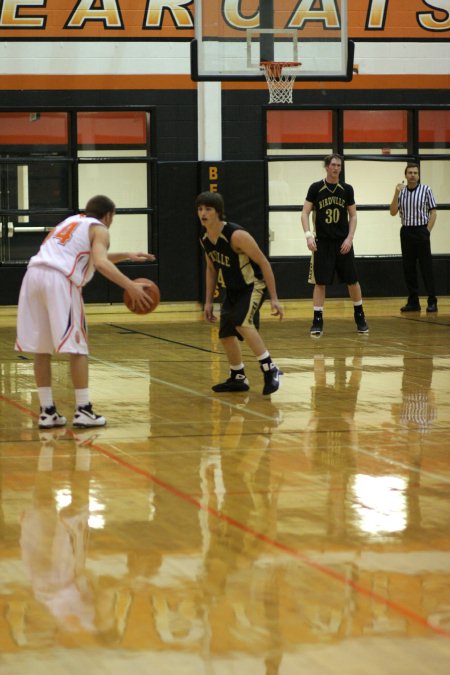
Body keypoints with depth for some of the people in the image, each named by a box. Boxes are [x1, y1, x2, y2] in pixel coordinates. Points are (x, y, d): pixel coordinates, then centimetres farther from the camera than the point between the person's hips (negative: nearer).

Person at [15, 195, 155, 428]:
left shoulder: (70, 222, 33)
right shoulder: (98, 229, 11)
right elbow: (100, 263, -9)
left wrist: (125, 256, 50)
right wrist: (130, 286, -12)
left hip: (33, 274, 7)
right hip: (59, 279, -7)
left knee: (41, 349, 10)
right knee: (77, 348, 2)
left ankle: (47, 412, 12)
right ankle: (83, 411, 0)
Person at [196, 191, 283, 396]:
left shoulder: (237, 235, -27)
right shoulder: (205, 240, -4)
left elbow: (263, 262, -21)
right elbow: (211, 268, 14)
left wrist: (274, 298, -21)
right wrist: (208, 301, 12)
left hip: (253, 285, -8)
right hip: (232, 290, 8)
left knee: (241, 322, -30)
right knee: (225, 334, 9)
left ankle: (270, 369, -24)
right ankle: (238, 378, 28)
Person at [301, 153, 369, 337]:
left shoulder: (347, 189, 3)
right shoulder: (316, 188, -2)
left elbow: (353, 216, 7)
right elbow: (305, 213, -2)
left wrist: (349, 238, -5)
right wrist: (308, 235, -14)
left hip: (343, 243, 2)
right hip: (322, 243, -2)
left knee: (352, 281, 5)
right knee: (320, 282, -3)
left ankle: (360, 317, 20)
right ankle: (317, 321, 3)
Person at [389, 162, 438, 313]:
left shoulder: (426, 190, -1)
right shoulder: (401, 191, 8)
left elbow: (433, 212, -2)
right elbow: (393, 212, 3)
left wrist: (428, 230, -10)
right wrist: (396, 194, -9)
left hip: (421, 231, -4)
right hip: (406, 231, 4)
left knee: (426, 267, -5)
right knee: (408, 268, 5)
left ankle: (432, 302, -2)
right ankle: (413, 301, 10)